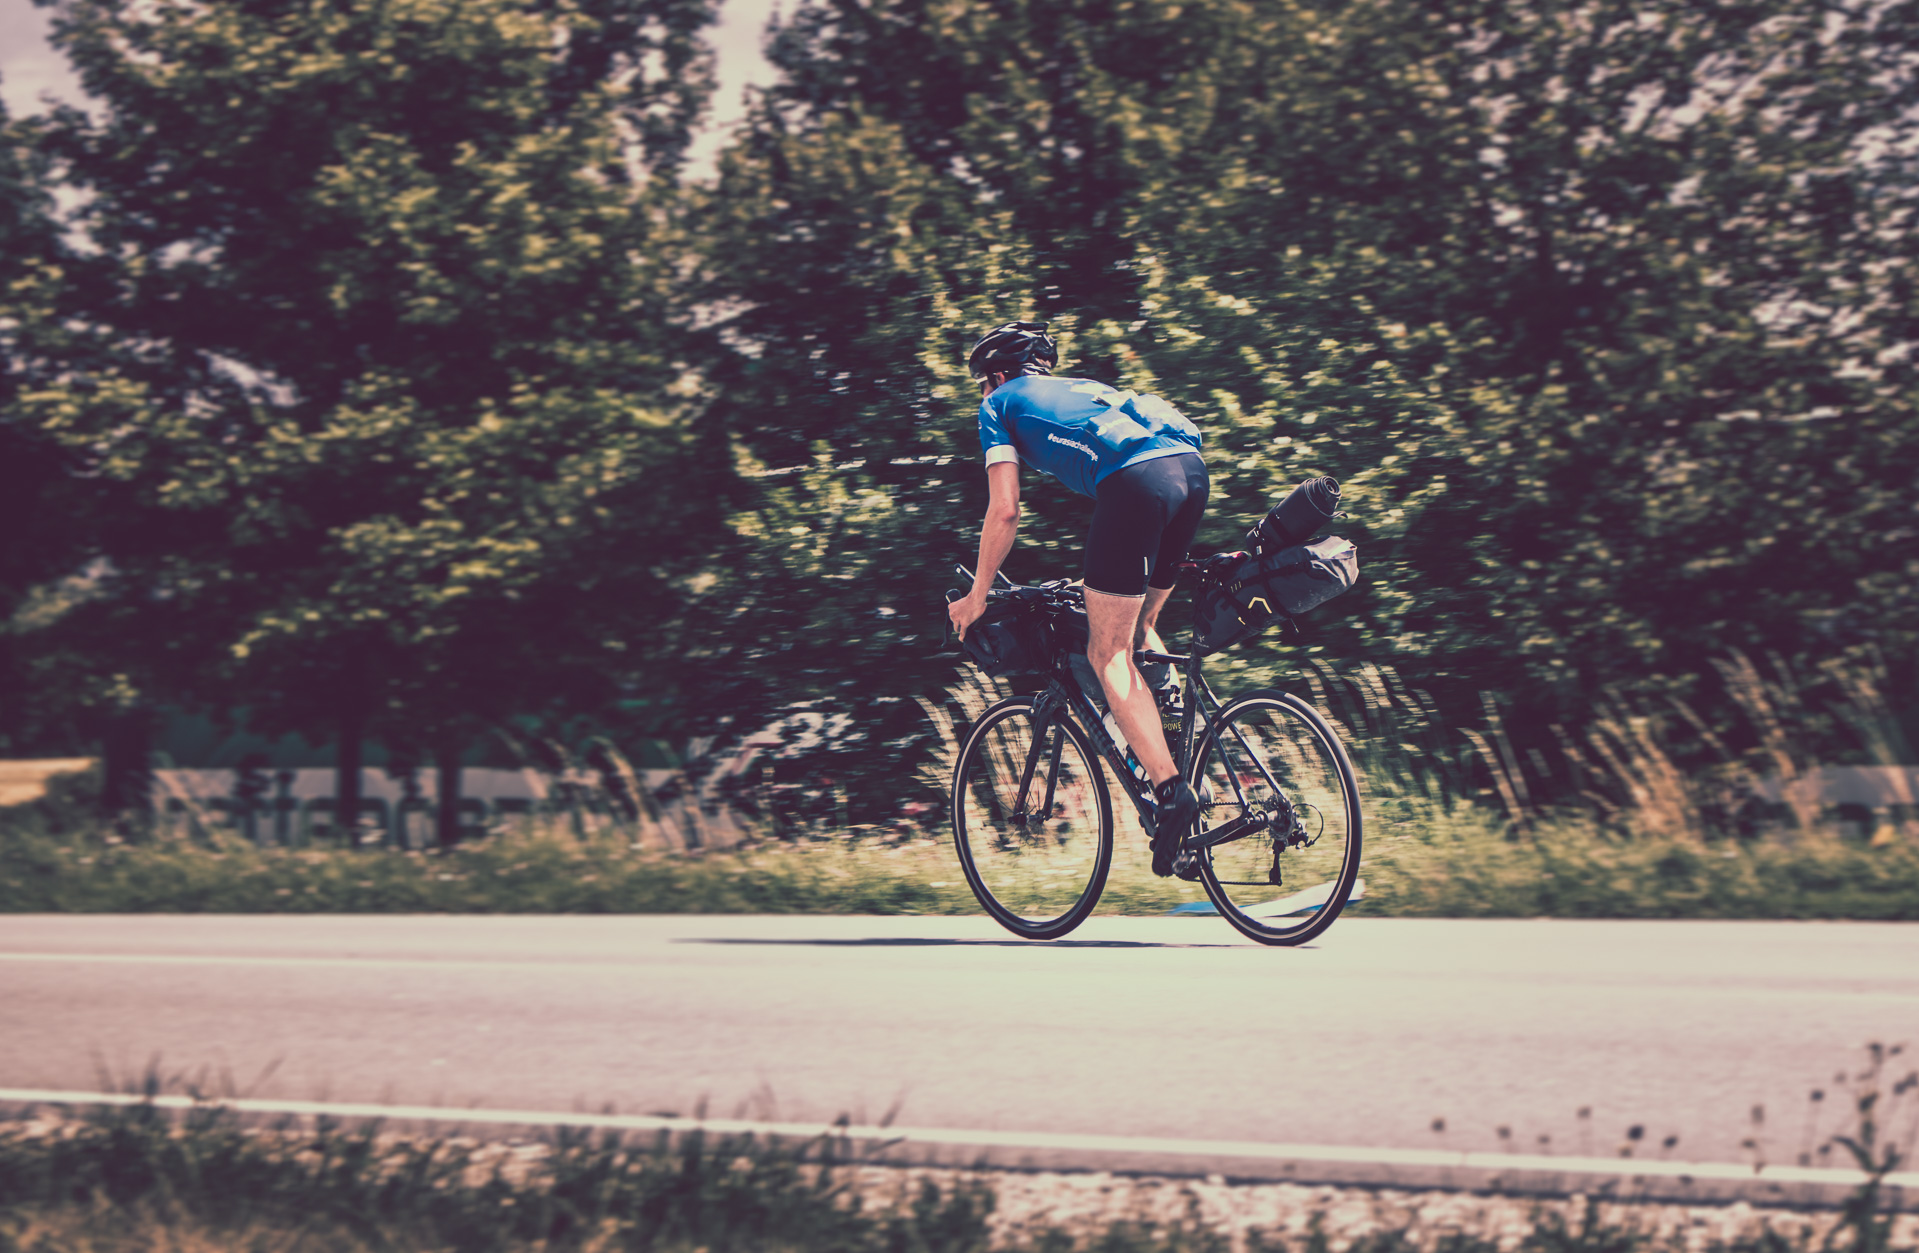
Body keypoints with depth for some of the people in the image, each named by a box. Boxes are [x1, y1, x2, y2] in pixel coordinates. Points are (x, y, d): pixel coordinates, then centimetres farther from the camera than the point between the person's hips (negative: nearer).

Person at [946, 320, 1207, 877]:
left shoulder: (1000, 405, 22)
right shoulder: (1079, 387, 40)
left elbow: (1004, 513, 12)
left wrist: (977, 595, 24)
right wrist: (1104, 577, 55)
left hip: (1135, 480, -7)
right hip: (1192, 462, 7)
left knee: (1109, 654, -1)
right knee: (1137, 630, 25)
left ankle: (1171, 790, -14)